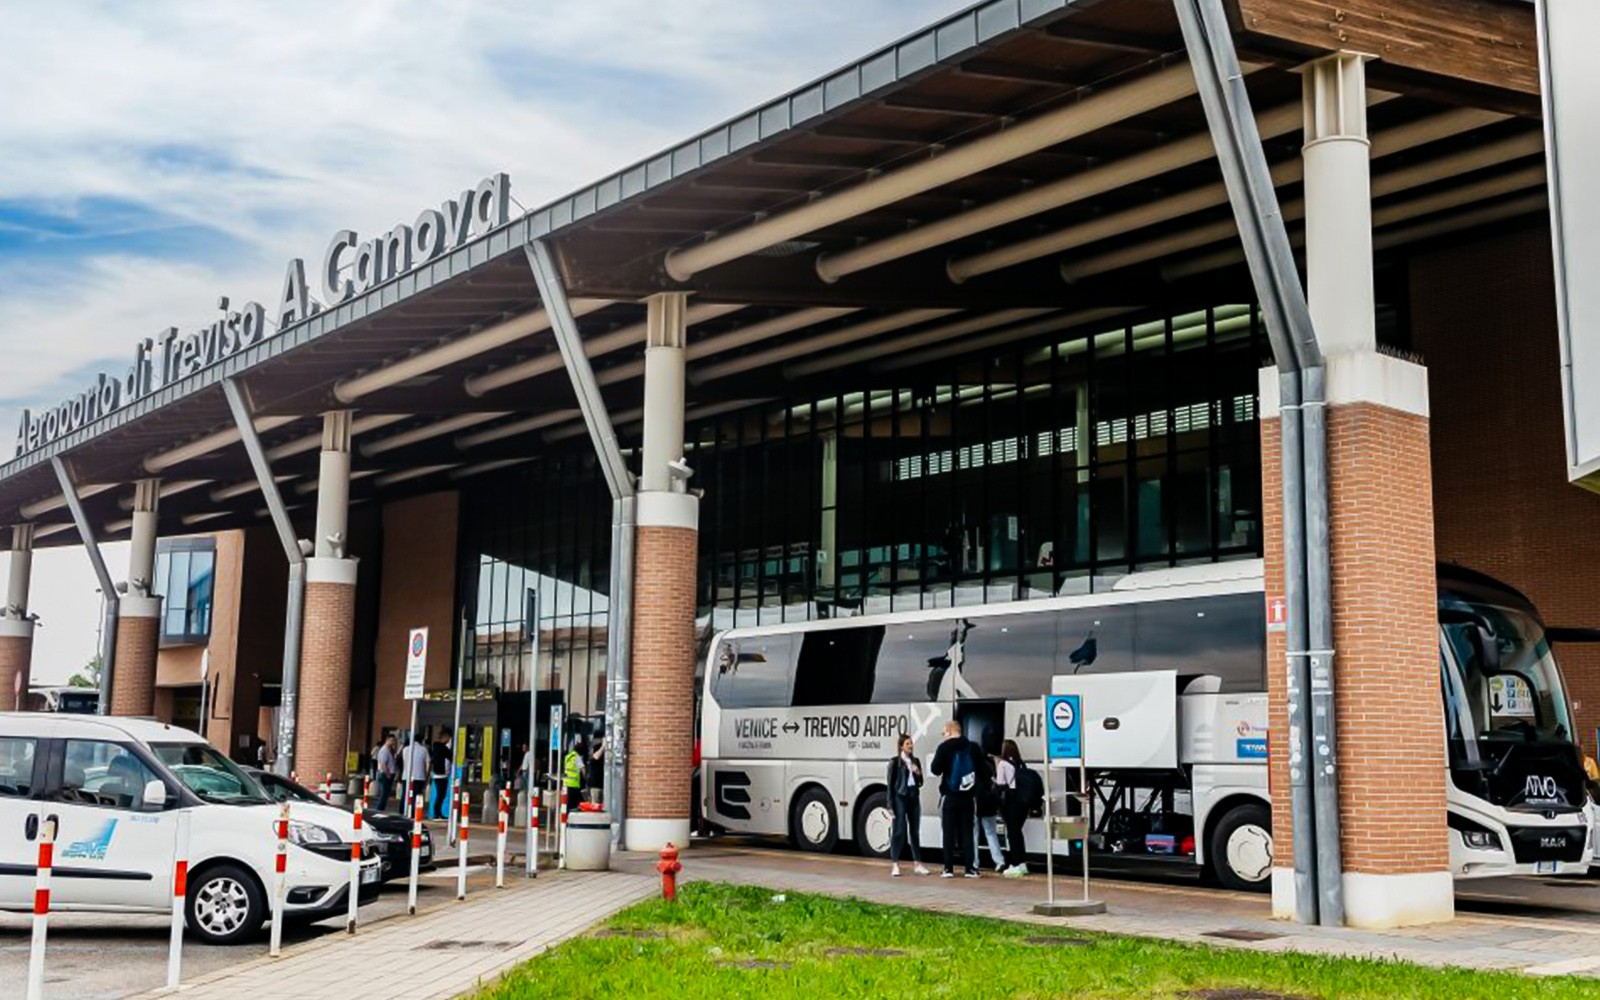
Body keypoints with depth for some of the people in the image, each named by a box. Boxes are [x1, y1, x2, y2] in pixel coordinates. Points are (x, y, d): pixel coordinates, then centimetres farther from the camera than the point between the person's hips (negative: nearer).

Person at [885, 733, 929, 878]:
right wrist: (890, 805, -9)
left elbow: (920, 783, 16)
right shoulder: (895, 761, -3)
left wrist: (918, 774, -5)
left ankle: (917, 864, 14)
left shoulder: (915, 761, 12)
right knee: (899, 831, -5)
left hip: (914, 796, 5)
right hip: (900, 797, -5)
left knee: (915, 830, 9)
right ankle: (894, 865, -1)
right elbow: (890, 783, -5)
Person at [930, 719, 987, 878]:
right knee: (967, 832, 7)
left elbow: (935, 769, -9)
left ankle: (948, 868, 0)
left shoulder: (944, 747, -9)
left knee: (949, 832, 2)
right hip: (967, 796, 3)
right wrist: (977, 788, 14)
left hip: (949, 796, -3)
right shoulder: (974, 747, 1)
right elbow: (982, 770, 3)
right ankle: (970, 868, 4)